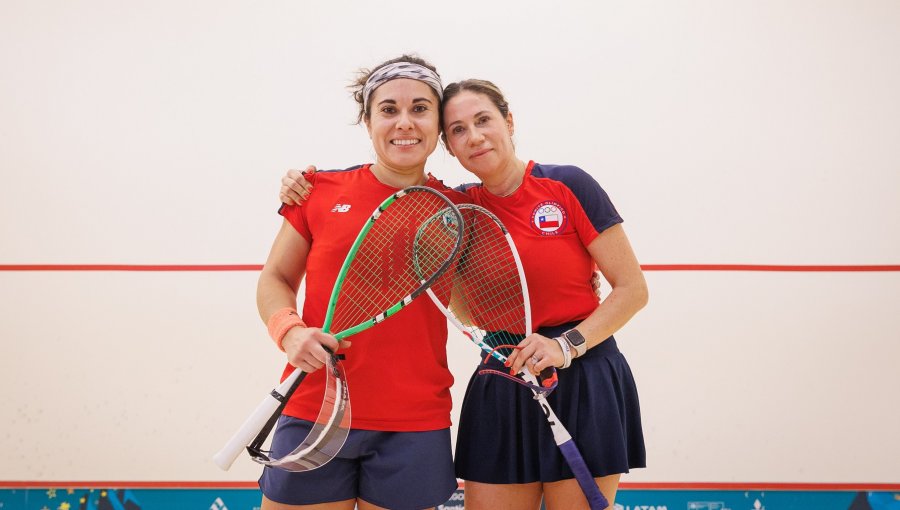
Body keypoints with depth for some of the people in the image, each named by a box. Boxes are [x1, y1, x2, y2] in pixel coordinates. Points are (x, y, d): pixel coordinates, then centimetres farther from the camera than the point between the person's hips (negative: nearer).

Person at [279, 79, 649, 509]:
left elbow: (632, 288, -4)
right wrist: (305, 188, -1)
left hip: (583, 384, -3)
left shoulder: (568, 185, -6)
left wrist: (568, 344, -16)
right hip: (500, 389, 3)